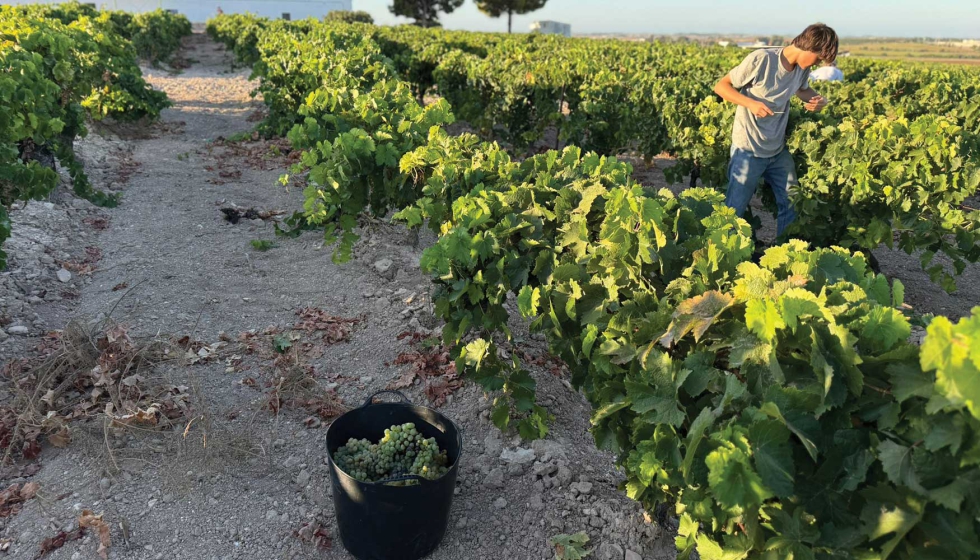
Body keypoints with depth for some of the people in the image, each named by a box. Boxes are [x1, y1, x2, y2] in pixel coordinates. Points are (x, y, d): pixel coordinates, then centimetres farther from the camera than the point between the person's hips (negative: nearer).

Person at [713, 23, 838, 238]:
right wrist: (751, 103, -29)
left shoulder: (802, 68, -1)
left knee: (792, 206, 13)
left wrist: (819, 99, -3)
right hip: (748, 150, -7)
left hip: (779, 150, 7)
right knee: (734, 210, 1)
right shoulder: (761, 59, -20)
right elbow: (721, 87, -14)